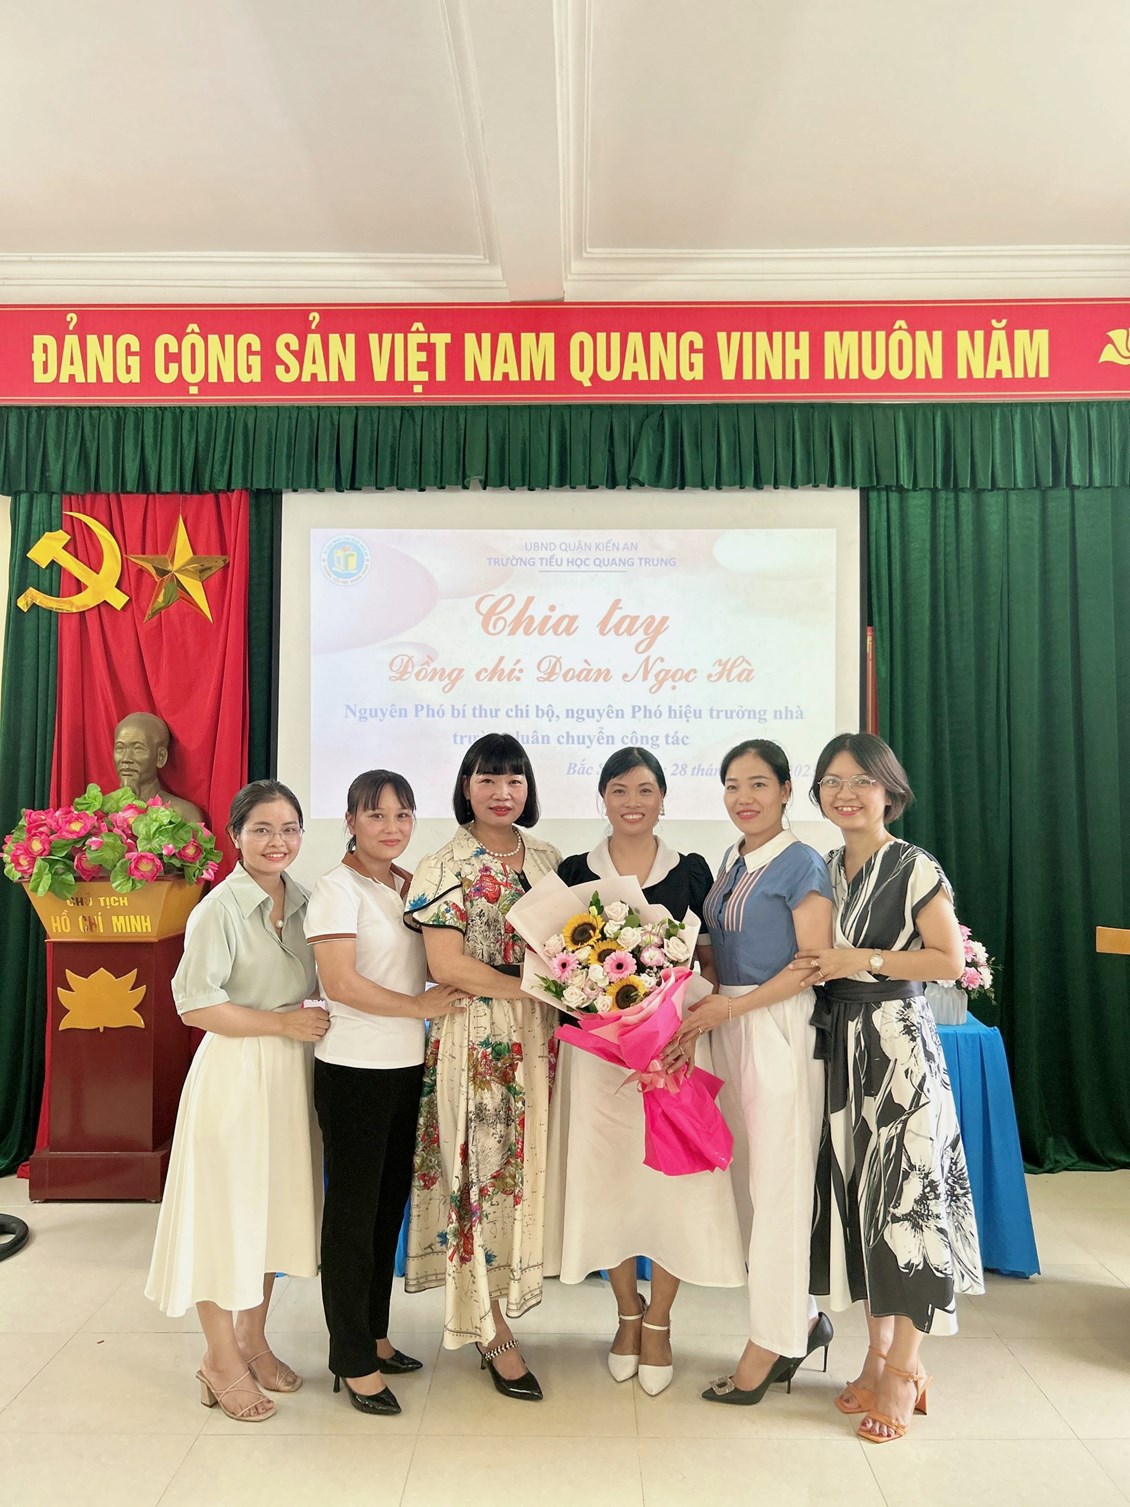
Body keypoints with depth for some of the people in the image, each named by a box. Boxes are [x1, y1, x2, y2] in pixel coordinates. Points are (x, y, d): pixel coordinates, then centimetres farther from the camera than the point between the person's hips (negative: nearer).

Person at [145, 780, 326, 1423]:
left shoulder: (303, 901, 5)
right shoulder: (221, 908, -15)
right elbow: (196, 1005, -19)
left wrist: (310, 1023, 2)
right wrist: (281, 1021, -17)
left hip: (290, 1075, 7)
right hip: (234, 1075, -6)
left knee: (274, 1207, 16)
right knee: (226, 1212, 4)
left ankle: (253, 1341, 34)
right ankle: (221, 1361, 23)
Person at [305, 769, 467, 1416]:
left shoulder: (413, 885, 8)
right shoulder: (339, 888, -12)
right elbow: (342, 983, -20)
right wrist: (422, 1005, -15)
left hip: (407, 1065, 7)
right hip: (355, 1069, -7)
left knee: (391, 1202, 17)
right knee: (353, 1211, 5)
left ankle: (374, 1335, 34)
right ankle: (354, 1361, 20)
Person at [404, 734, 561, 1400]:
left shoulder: (548, 859, 9)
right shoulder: (445, 868, -6)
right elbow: (447, 965, -14)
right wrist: (532, 986, -19)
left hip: (539, 1041, 5)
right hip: (477, 1044, -5)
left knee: (527, 1170, 11)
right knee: (482, 1177, 3)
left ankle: (489, 1314, 29)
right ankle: (496, 1335, 19)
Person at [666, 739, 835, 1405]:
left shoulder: (802, 864, -9)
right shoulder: (733, 861, 13)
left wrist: (728, 1008, -15)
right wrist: (699, 1019, 2)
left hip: (780, 1030, -8)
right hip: (730, 1029, 8)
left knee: (778, 1184, 1)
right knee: (748, 1178, 12)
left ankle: (768, 1345, 14)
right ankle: (803, 1318, 30)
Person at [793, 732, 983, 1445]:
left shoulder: (914, 867, -7)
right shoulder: (828, 868, 12)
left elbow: (950, 958, -11)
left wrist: (865, 961, -16)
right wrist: (817, 965, 2)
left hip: (898, 1043, -6)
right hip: (841, 1044, 6)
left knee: (904, 1195, -2)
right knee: (856, 1193, 10)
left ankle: (904, 1371, 13)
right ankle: (879, 1354, 24)